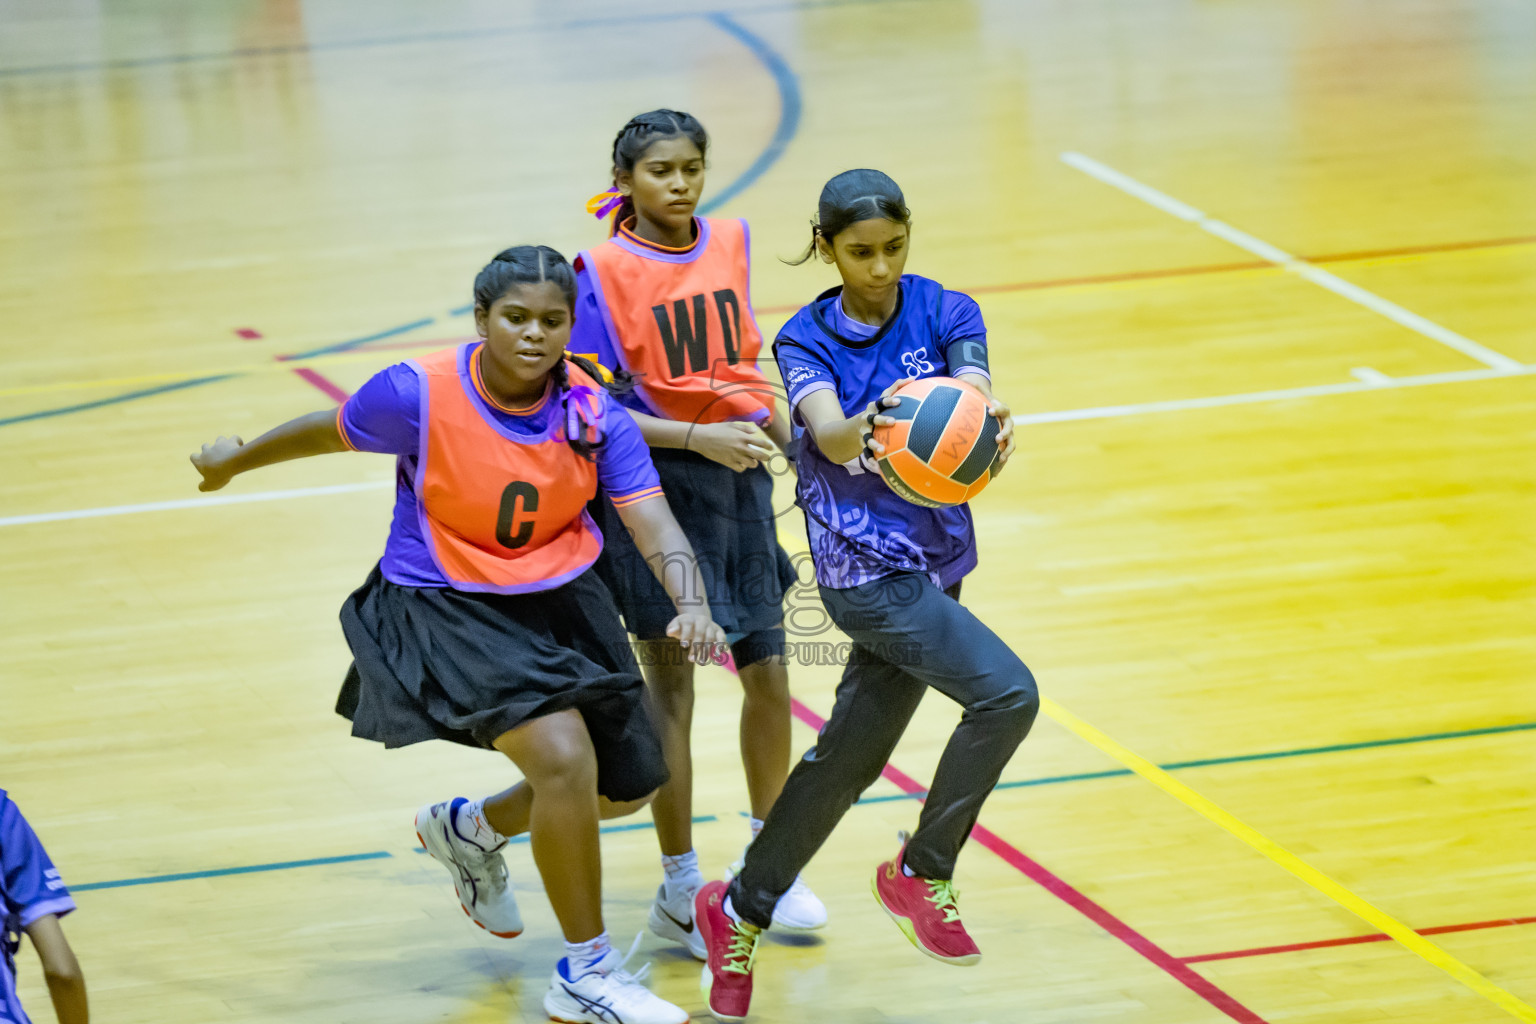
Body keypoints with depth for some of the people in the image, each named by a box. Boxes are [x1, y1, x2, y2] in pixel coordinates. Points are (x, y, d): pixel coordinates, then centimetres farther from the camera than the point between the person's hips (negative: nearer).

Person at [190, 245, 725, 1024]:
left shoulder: (593, 412, -13)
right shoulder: (419, 394, -21)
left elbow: (654, 523, -18)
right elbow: (331, 432, -1)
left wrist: (690, 605, -37)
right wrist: (236, 460, 15)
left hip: (560, 597, 5)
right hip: (445, 607, -5)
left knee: (629, 785, 13)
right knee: (564, 757, -25)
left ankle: (472, 828, 43)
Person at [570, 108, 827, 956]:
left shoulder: (730, 242, 5)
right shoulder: (603, 270, -12)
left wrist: (774, 422, 8)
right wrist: (698, 437, -22)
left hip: (737, 474, 5)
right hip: (658, 485, -5)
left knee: (768, 674, 9)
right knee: (671, 686, 0)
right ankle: (679, 891, 10)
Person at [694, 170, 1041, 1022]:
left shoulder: (944, 313, -1)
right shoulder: (807, 339, -6)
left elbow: (972, 393, -19)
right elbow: (828, 433, -25)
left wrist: (990, 423, -44)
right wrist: (864, 427, -50)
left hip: (932, 561, 5)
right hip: (864, 563, -5)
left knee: (849, 758, 15)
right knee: (1006, 692, -22)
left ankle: (741, 911, 32)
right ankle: (921, 871, -5)